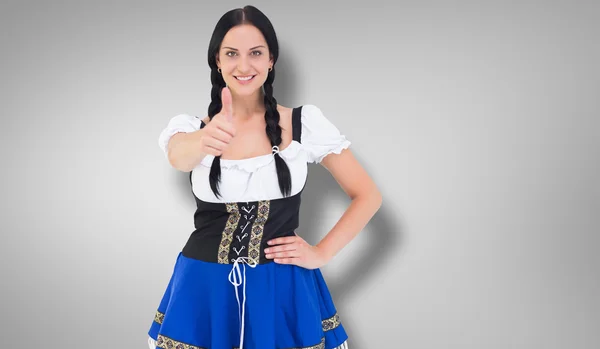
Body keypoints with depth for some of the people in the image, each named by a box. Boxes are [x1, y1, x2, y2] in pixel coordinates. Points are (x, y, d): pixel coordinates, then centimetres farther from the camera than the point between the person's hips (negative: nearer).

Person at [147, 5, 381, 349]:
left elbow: (368, 196, 1)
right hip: (205, 292, 1)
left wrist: (321, 254, -7)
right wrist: (206, 141, -47)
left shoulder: (305, 123, -4)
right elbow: (180, 157, -26)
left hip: (283, 293, -1)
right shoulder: (191, 127, -2)